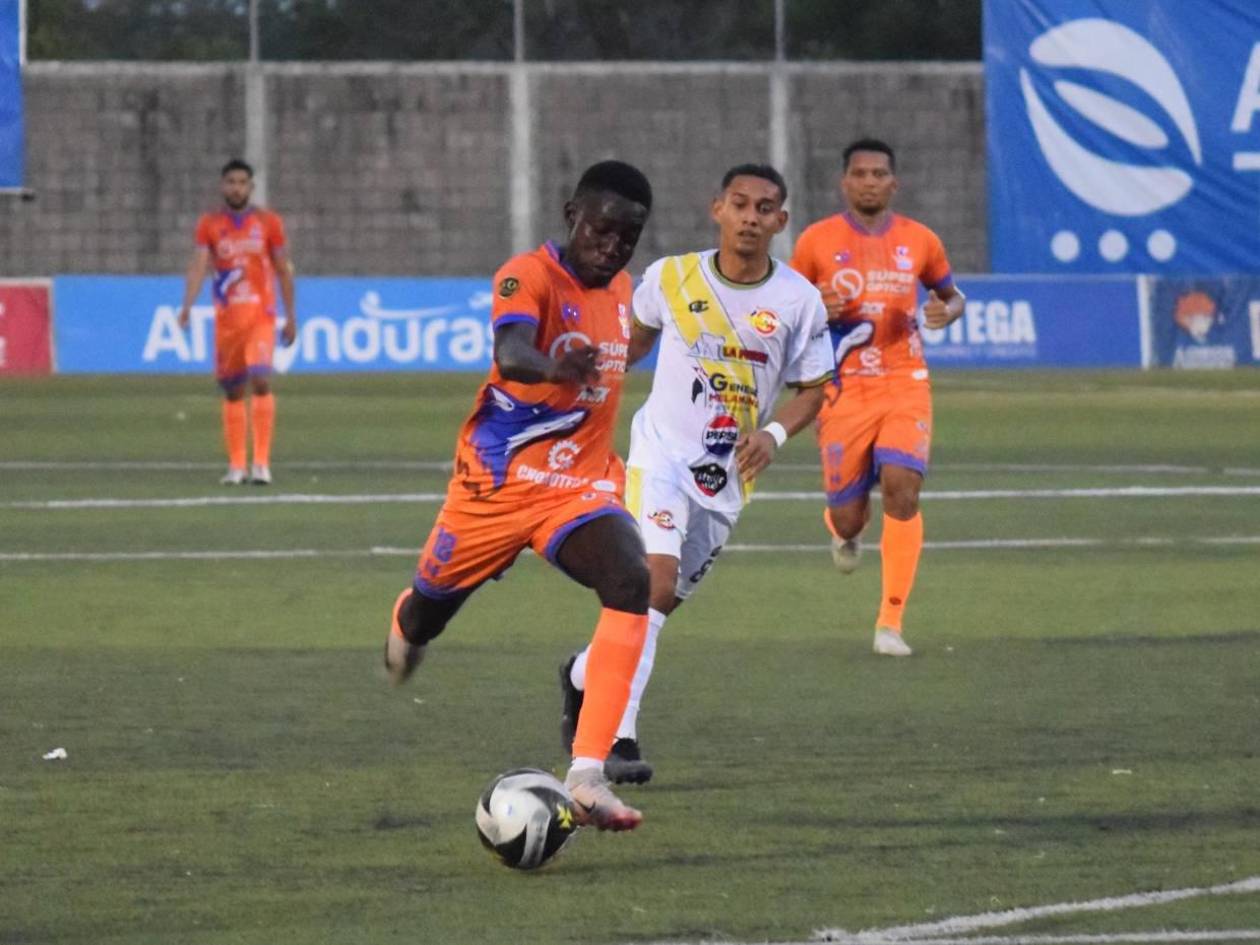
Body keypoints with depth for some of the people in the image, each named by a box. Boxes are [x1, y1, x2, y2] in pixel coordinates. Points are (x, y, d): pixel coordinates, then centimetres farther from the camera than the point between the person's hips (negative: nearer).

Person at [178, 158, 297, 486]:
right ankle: (236, 466, 16)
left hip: (260, 316, -2)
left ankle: (261, 463, -17)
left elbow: (284, 271, 8)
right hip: (226, 319, 2)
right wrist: (187, 305, -23)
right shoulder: (209, 225, 4)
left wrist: (291, 317, 7)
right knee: (233, 392, 7)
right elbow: (199, 265, -8)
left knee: (260, 381, -18)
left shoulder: (268, 222, 3)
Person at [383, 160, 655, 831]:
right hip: (497, 482, -4)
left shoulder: (620, 289, 5)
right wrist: (553, 370, -61)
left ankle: (587, 776, -30)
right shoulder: (529, 276, -18)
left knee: (634, 584, -26)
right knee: (434, 602, 16)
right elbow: (511, 353, -40)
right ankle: (407, 628, 60)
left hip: (581, 490, 4)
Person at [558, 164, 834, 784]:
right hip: (661, 453, -3)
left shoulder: (798, 300, -5)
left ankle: (585, 676, 37)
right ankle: (617, 736, -24)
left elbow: (812, 388, 4)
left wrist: (773, 433, -14)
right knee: (654, 580, -23)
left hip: (728, 475, 3)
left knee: (664, 599, 9)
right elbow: (637, 335, 16)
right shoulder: (671, 278, -5)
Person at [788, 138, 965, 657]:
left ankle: (891, 623, -13)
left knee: (902, 487, -21)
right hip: (844, 391, 0)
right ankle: (845, 531, 44)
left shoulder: (919, 241, 5)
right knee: (848, 516, 0)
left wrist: (945, 310, -4)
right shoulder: (817, 241, 0)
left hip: (905, 385, 0)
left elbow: (951, 294, 20)